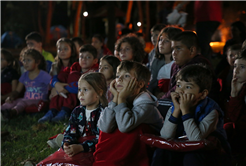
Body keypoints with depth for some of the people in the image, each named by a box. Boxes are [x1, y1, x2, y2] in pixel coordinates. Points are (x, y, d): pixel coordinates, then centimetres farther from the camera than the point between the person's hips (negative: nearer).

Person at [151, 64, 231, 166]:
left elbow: (196, 139, -31)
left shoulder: (211, 110, -19)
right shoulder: (173, 108, -2)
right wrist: (177, 110, -20)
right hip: (181, 151, 5)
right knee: (161, 152, -19)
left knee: (191, 157, -33)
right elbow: (166, 137, -14)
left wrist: (185, 110, -29)